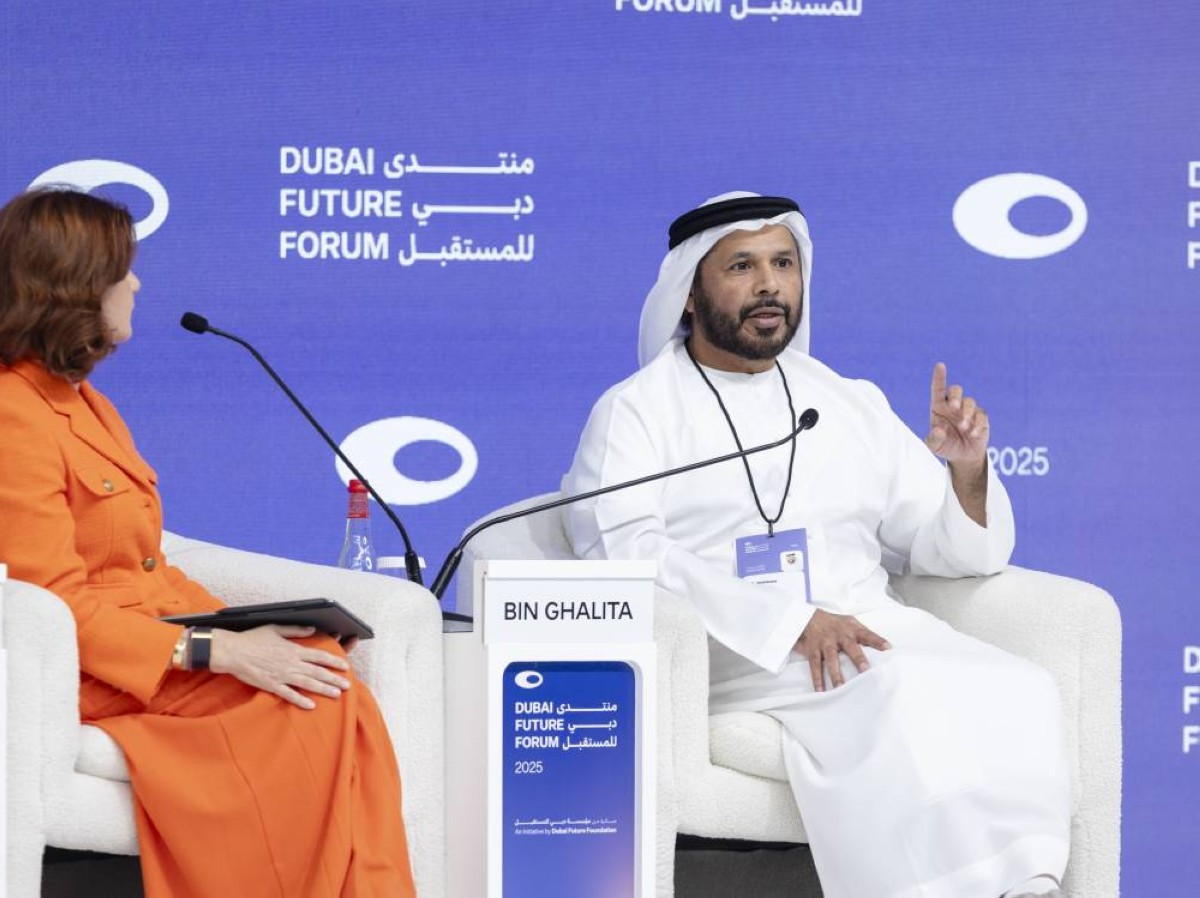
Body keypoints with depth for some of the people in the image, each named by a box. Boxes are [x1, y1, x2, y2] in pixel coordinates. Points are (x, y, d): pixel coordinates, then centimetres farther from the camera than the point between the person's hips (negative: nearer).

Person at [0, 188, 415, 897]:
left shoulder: (83, 403, 19)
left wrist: (239, 627, 0)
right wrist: (218, 652, -22)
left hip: (158, 638, 8)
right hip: (95, 680, -8)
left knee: (329, 691, -19)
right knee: (313, 703, -25)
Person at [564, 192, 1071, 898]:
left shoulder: (852, 405, 22)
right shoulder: (635, 411, 8)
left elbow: (962, 552, 22)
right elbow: (623, 555, -10)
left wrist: (966, 469, -2)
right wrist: (789, 621, -20)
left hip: (869, 627, 5)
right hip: (727, 655, -4)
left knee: (1017, 693, -26)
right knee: (903, 694, -33)